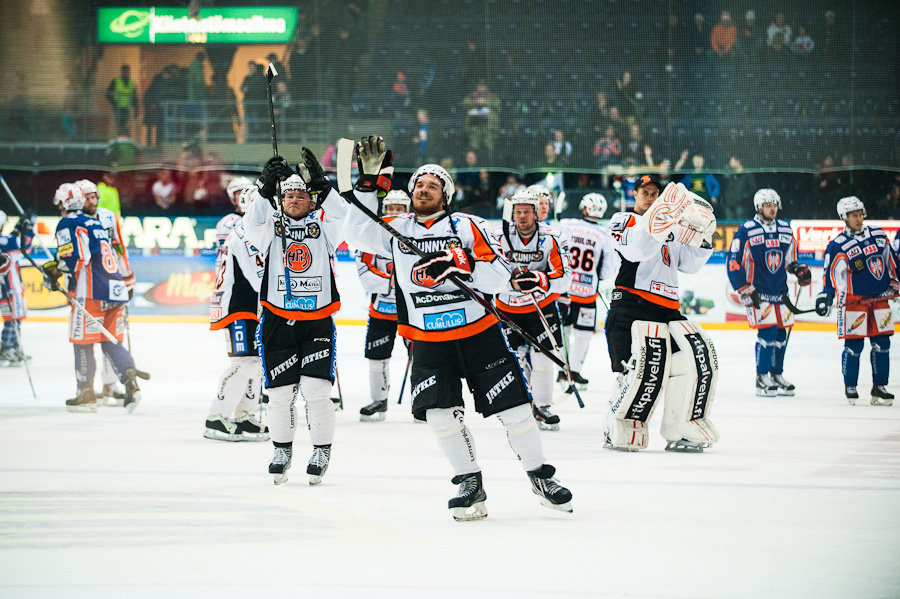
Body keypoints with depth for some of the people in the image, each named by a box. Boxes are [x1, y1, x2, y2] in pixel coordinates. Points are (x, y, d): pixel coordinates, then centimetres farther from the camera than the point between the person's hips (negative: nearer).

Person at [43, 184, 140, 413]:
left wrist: (54, 272, -1)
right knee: (112, 343, 10)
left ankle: (86, 395, 9)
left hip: (91, 293, -7)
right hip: (115, 290, 7)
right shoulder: (96, 224, 22)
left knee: (83, 342, 4)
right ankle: (131, 383, -11)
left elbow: (72, 257, -15)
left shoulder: (67, 224, -3)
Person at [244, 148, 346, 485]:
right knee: (280, 391, 2)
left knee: (315, 387, -9)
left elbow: (339, 213, -15)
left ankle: (322, 450, 6)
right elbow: (252, 222, -15)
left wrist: (321, 185, -27)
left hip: (317, 320, -1)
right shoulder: (271, 228, 6)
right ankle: (282, 449, 21)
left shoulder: (322, 226, 6)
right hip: (277, 318, 1)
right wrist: (266, 190, -26)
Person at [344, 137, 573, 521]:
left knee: (514, 408, -1)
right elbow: (357, 233, -4)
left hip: (480, 334, -2)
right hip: (429, 342, 2)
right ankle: (470, 484, 3)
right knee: (439, 413, -11)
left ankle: (540, 476, 15)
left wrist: (464, 269, -27)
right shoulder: (396, 231, 7)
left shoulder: (467, 227, -3)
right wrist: (367, 182, -8)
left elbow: (501, 276, -9)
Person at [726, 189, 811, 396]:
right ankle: (762, 379, -5)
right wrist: (744, 290, -12)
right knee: (767, 331, -14)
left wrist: (799, 270, 3)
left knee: (782, 332, 8)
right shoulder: (746, 231, -9)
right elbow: (734, 262, -9)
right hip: (758, 292, -6)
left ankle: (777, 375, 22)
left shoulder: (786, 230, 10)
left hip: (780, 291, 6)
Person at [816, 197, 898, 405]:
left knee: (882, 344, 4)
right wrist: (826, 295, -24)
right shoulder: (838, 246, -9)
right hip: (854, 302, -5)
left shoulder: (878, 235, 8)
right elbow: (831, 273, -13)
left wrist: (895, 284, 20)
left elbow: (890, 261, 18)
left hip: (880, 300, 5)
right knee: (854, 346, -4)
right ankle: (850, 387, 8)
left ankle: (879, 387, 11)